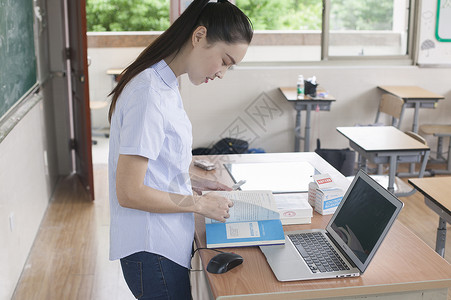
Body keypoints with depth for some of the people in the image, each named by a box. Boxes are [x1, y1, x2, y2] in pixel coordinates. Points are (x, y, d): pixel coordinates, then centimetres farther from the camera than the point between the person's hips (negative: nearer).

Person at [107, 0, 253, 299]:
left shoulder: (165, 86, 8)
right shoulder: (149, 94, -23)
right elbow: (129, 193, -23)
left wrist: (194, 183, 7)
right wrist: (200, 203, -15)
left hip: (167, 243, 9)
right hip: (153, 252, -9)